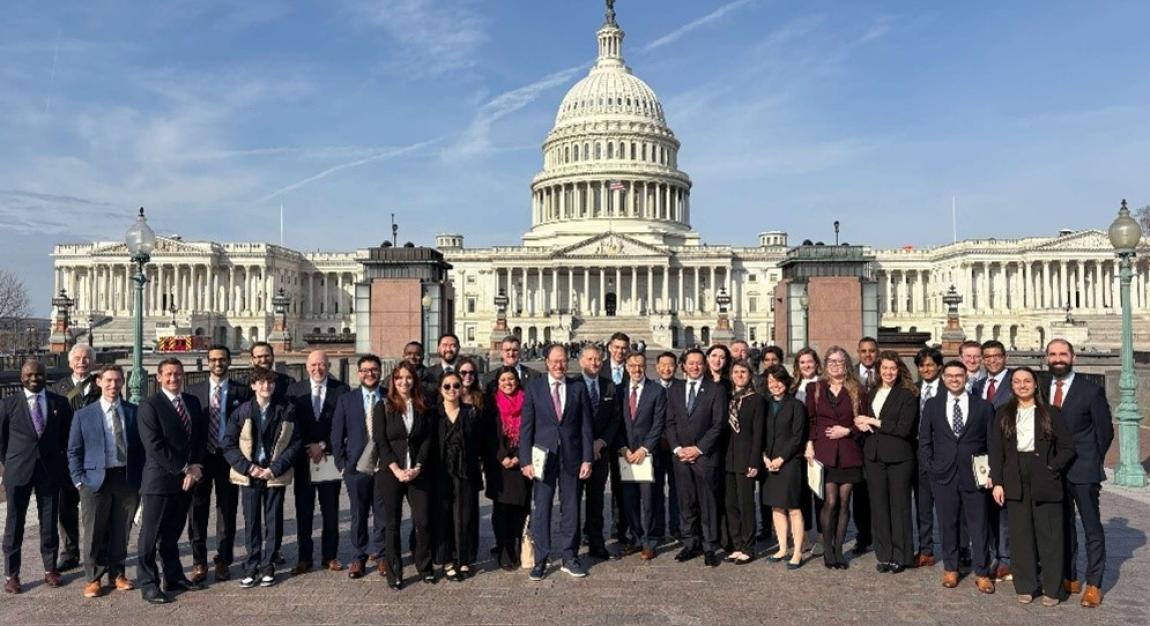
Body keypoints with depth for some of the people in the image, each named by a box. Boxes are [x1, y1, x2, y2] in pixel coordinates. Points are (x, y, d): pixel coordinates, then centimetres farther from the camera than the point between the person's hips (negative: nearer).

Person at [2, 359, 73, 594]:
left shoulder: (59, 403, 3)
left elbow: (66, 435, 10)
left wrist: (60, 462, 7)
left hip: (50, 470, 1)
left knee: (49, 522, 8)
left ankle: (50, 569, 20)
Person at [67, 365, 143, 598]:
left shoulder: (134, 412, 5)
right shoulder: (84, 415, 3)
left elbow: (141, 447, 8)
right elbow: (74, 451, 5)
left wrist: (141, 478, 1)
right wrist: (79, 479, -4)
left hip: (127, 478, 1)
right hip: (95, 480, -1)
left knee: (121, 531, 10)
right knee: (94, 533, 4)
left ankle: (117, 574, 24)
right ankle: (93, 579, 18)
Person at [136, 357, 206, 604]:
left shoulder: (193, 402, 11)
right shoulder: (149, 406, -9)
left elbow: (200, 437, 12)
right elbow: (155, 447, -15)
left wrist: (194, 467, -2)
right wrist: (184, 468, -15)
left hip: (185, 480, 6)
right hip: (159, 480, -6)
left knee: (173, 533, 16)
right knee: (150, 535, 2)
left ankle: (174, 577, 25)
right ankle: (148, 584, 11)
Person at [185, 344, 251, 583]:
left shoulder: (242, 391, 1)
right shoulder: (194, 390, 7)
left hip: (228, 456, -1)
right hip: (201, 456, 1)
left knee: (227, 510, 5)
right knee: (197, 509, 4)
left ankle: (223, 561, 16)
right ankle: (199, 562, 14)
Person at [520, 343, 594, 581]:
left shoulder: (578, 388, 5)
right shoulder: (534, 388, 1)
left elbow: (586, 426, 4)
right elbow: (526, 427, 0)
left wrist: (587, 459, -1)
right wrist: (525, 460, -6)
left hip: (572, 457, 1)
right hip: (543, 457, -1)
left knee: (571, 509, 8)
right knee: (541, 509, 2)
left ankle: (569, 557, 20)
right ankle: (541, 560, 13)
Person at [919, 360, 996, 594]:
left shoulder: (983, 406, 3)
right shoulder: (932, 406, 6)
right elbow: (924, 441, 8)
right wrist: (930, 466, 0)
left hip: (974, 476, -1)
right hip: (943, 477, 1)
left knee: (979, 525, 3)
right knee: (947, 524, 8)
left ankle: (982, 573, 14)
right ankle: (950, 569, 22)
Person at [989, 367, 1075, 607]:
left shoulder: (1050, 413, 3)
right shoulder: (1003, 414, 7)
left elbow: (1067, 447, 3)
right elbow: (995, 450, 5)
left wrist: (1052, 468, -8)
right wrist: (997, 482, -2)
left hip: (1044, 480, -1)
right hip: (1015, 481, 2)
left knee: (1049, 534, 2)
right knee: (1021, 534, 6)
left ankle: (1053, 589, 12)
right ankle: (1026, 587, 15)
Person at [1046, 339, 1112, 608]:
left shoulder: (1091, 390, -7)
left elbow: (1105, 431, -2)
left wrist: (1092, 462, 0)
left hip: (1082, 472, -4)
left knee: (1092, 528, 4)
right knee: (1064, 527, 14)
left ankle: (1093, 584, 13)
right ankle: (1070, 578, 25)